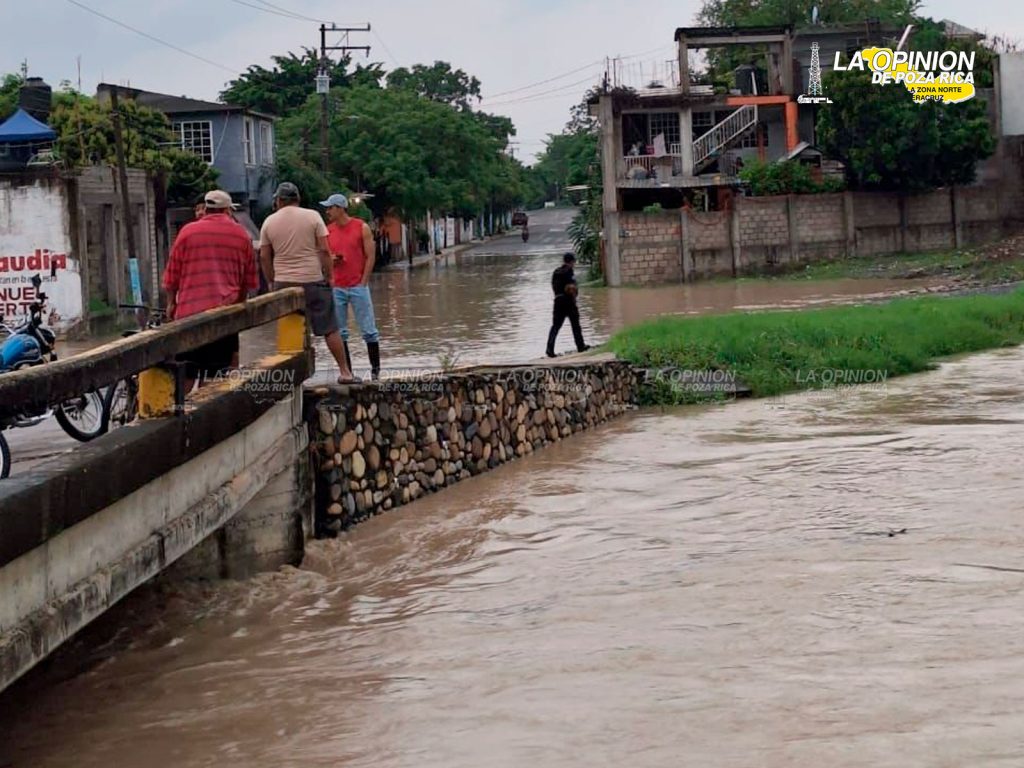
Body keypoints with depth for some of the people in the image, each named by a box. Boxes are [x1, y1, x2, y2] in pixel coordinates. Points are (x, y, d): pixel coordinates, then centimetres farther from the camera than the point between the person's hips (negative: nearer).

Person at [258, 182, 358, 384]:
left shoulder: (269, 222, 5)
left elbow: (264, 257, 7)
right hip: (313, 281, -2)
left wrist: (272, 281, 17)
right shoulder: (312, 216, 0)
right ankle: (345, 372, 4)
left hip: (283, 283, 2)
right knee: (330, 329, 3)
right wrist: (329, 276, 4)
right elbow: (324, 250, -4)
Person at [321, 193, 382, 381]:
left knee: (368, 330, -1)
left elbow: (370, 256, -2)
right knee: (339, 332, 2)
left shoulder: (362, 228, -1)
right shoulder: (328, 231, 8)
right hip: (336, 288, 3)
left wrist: (363, 282, -8)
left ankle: (375, 370, 6)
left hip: (358, 286, -3)